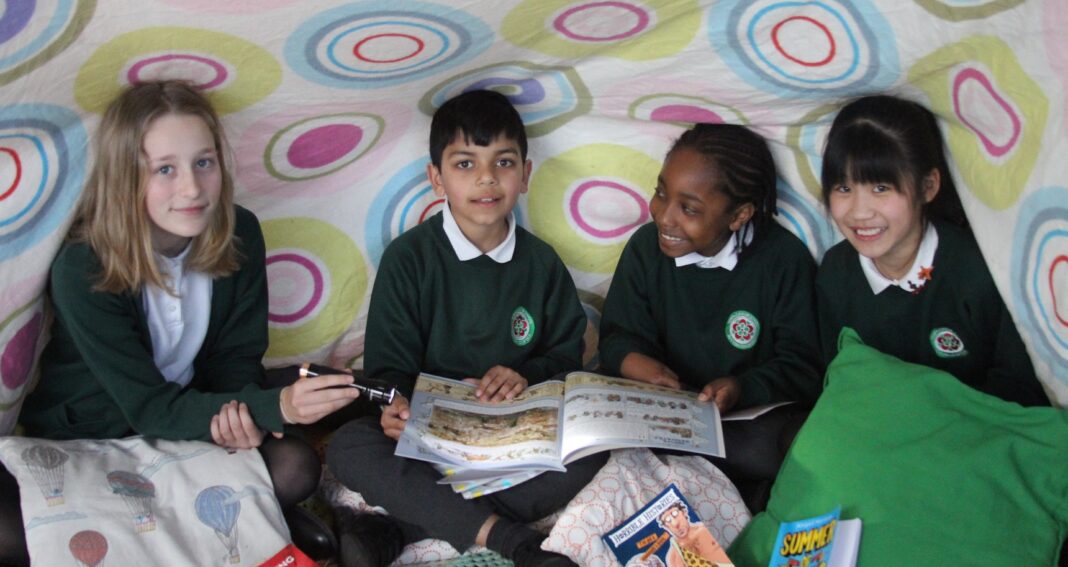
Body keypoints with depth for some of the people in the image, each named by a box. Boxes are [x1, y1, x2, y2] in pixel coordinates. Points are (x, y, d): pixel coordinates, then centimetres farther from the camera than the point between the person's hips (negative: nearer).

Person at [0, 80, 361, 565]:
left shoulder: (239, 234, -14)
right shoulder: (82, 269, -27)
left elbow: (238, 354, -3)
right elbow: (149, 408, -27)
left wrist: (242, 411, -27)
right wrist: (275, 408, -40)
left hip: (191, 417, 4)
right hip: (85, 440, -3)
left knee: (295, 466, -23)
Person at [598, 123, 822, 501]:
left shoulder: (784, 259, -9)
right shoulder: (646, 246, 0)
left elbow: (803, 368, -10)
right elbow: (616, 338, 2)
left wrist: (743, 388, -29)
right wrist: (633, 361, -23)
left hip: (755, 416, -3)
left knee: (766, 451, -38)